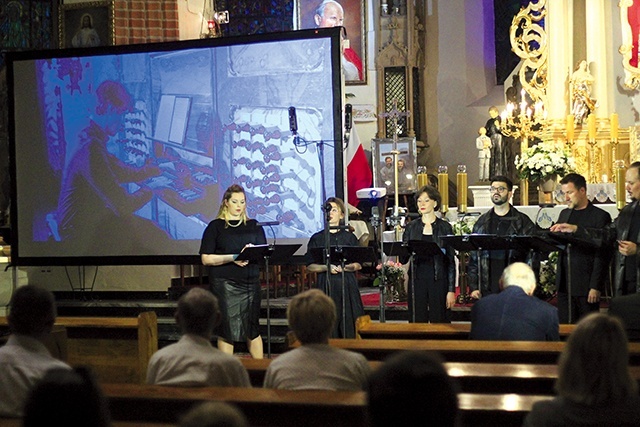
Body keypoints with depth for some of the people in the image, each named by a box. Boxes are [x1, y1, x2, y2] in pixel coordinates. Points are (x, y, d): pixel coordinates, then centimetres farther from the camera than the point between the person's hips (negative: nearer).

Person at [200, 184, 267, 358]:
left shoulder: (254, 226, 13)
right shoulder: (216, 226, 4)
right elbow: (206, 258, -2)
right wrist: (232, 258, -15)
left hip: (250, 283, 3)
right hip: (224, 283, -3)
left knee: (252, 327, 7)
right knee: (227, 328, -3)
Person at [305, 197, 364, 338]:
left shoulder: (349, 237, 10)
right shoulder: (317, 239, 9)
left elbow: (358, 264, 6)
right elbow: (310, 266, 5)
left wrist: (344, 267, -12)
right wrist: (326, 267, -11)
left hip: (347, 284, 0)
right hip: (326, 285, 0)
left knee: (349, 322, -3)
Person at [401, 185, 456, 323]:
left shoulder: (444, 227, 2)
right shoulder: (412, 227, 9)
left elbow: (451, 261, 1)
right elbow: (403, 259, 9)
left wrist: (451, 290, -5)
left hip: (438, 280, -2)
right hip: (417, 279, 2)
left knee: (439, 322, -1)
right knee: (417, 322, 2)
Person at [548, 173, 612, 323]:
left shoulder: (600, 216, -4)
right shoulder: (564, 214, 17)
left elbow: (602, 256, -8)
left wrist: (595, 287, -13)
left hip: (585, 286, -6)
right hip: (564, 284, 6)